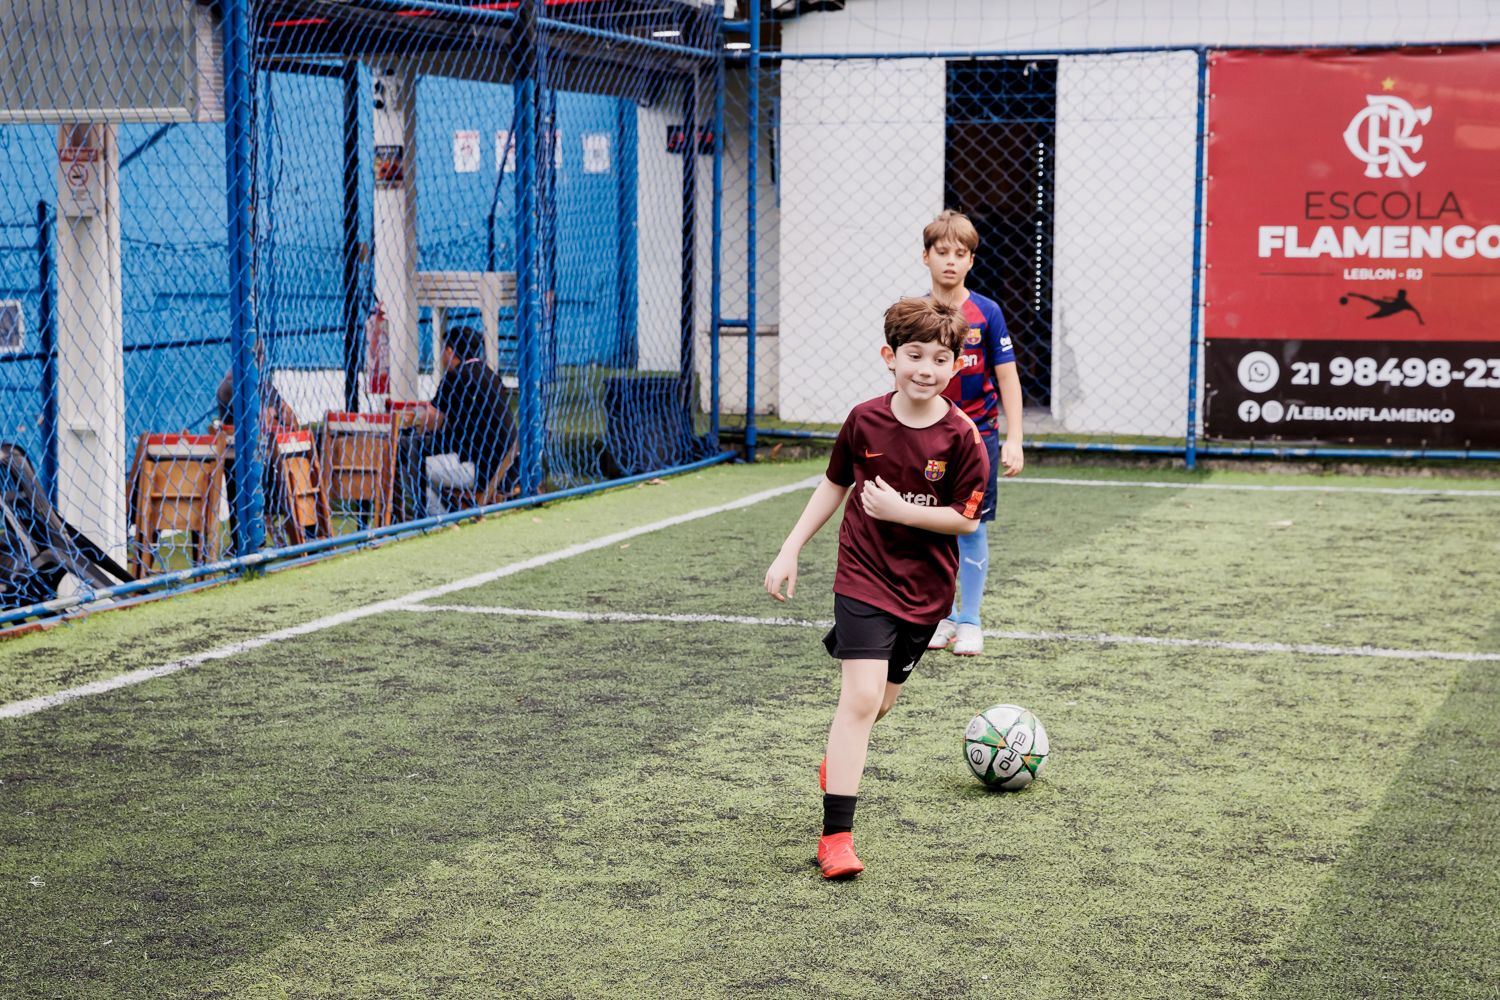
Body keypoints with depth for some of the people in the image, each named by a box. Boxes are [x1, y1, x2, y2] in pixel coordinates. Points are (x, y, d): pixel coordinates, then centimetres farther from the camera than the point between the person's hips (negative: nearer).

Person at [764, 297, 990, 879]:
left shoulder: (960, 437, -10)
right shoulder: (865, 421, -5)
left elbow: (967, 520, -9)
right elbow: (835, 485, 9)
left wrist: (903, 511, -21)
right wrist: (791, 550, 8)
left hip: (924, 588, 2)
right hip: (863, 576, -1)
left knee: (880, 701, 15)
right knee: (861, 697, -15)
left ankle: (839, 760, 50)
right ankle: (836, 836, -14)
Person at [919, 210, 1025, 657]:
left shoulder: (986, 313, -7)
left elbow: (1007, 378, -5)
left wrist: (1013, 441, -10)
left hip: (977, 436, -2)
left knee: (972, 530, 1)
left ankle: (969, 622, 12)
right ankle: (941, 617, 18)